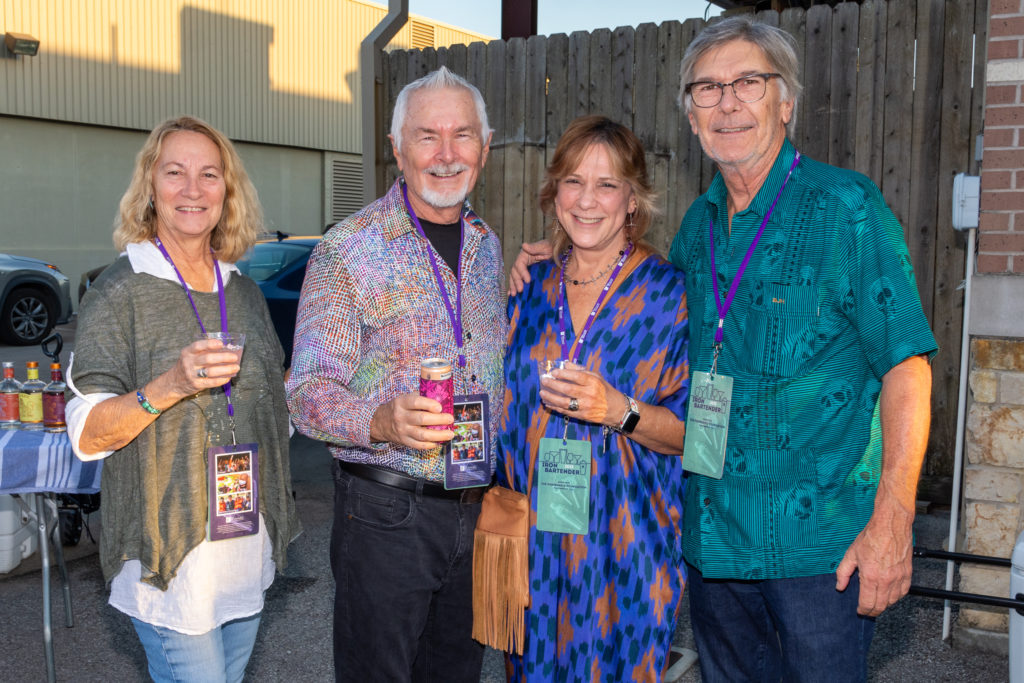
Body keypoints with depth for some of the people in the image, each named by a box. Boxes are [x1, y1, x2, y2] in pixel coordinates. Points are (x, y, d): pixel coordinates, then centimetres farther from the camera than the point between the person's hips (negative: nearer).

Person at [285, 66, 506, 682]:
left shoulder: (488, 246, 8)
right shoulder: (348, 251, -11)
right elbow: (309, 393, -15)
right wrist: (383, 421, -32)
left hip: (476, 509, 6)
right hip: (387, 512, -5)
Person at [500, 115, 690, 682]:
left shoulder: (671, 293, -7)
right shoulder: (531, 287, 6)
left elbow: (693, 433, -9)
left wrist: (620, 412, -23)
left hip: (625, 545, -3)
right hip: (533, 535, 4)